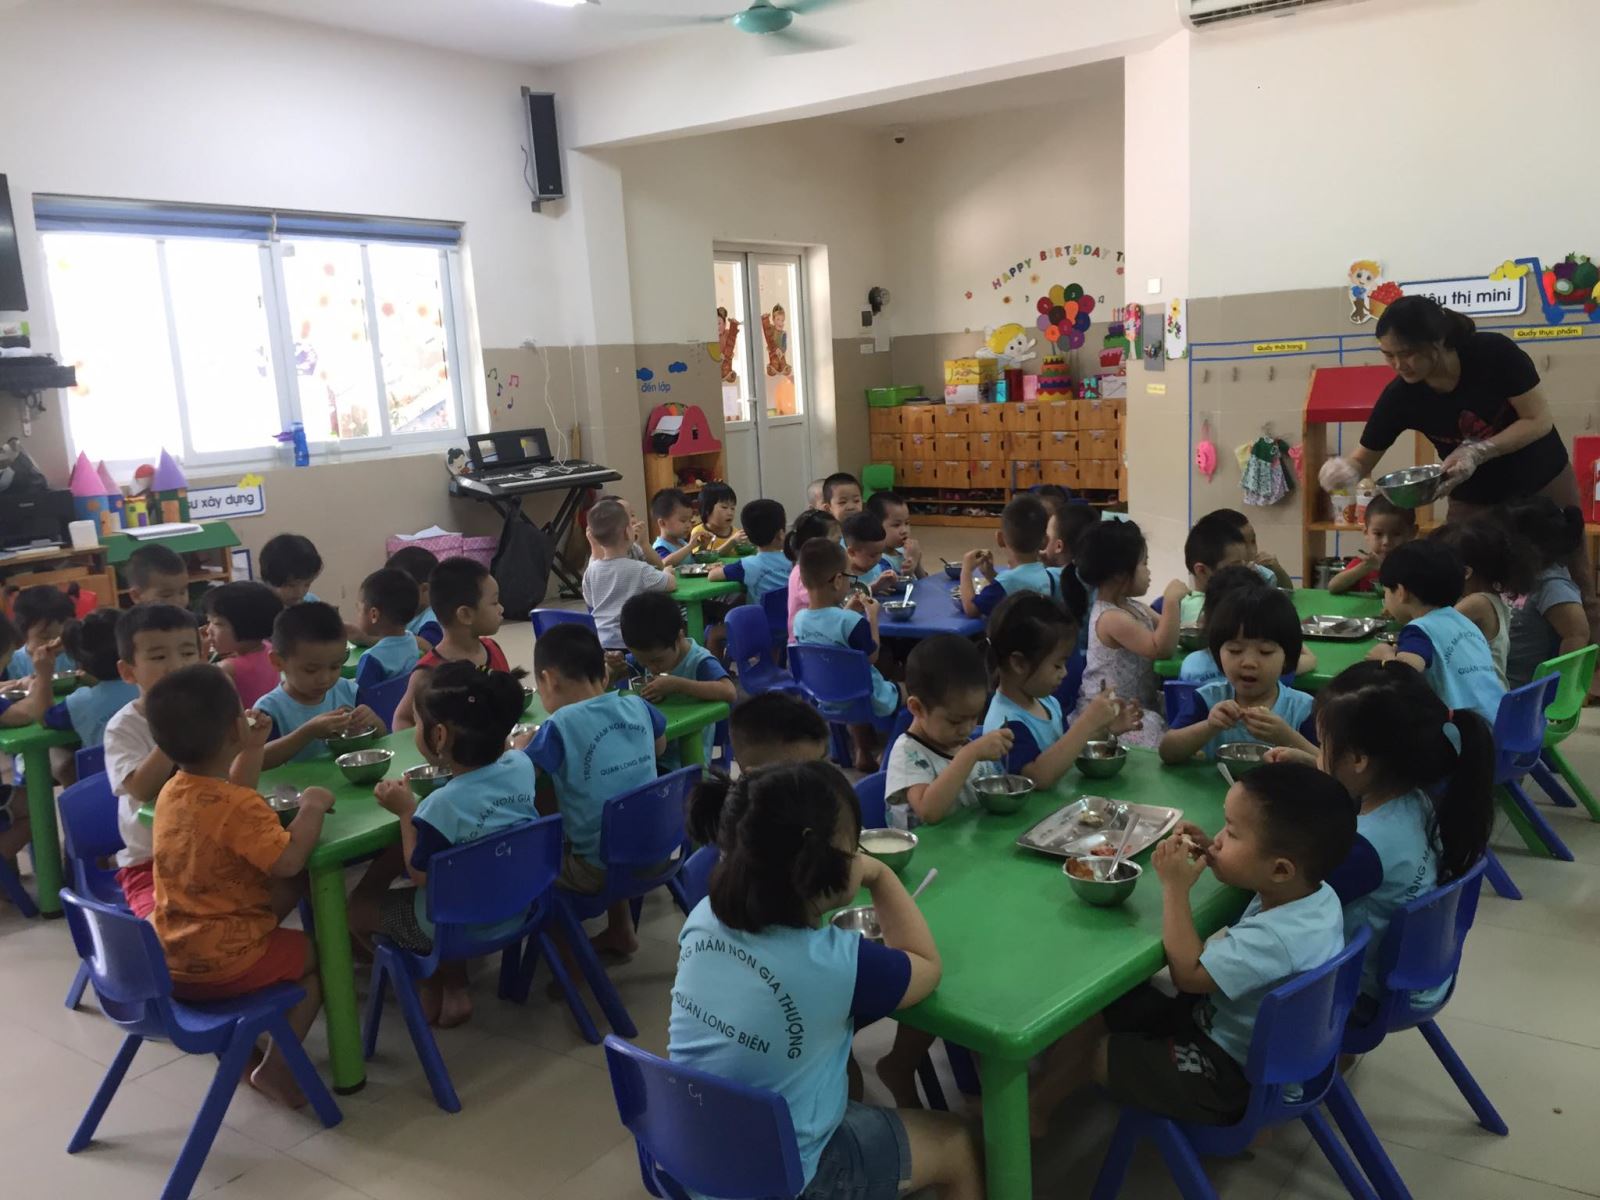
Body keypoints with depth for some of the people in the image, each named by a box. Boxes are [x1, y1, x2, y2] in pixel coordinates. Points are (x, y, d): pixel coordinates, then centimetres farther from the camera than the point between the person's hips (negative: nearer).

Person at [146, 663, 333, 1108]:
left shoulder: (171, 793, 3)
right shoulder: (239, 805, -24)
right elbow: (289, 860, -31)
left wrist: (252, 750, 17)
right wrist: (312, 807, -16)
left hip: (169, 959, 8)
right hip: (222, 962, -8)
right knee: (316, 955, 15)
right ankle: (275, 1069, 11)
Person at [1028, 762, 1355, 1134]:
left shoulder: (1276, 938, -38)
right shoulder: (1315, 893, -11)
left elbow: (1189, 973, -26)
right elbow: (1249, 877, 13)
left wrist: (1176, 887, -23)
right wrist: (1212, 856, -5)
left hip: (1230, 1078, -8)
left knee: (1090, 1050, 0)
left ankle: (1034, 1108, 26)